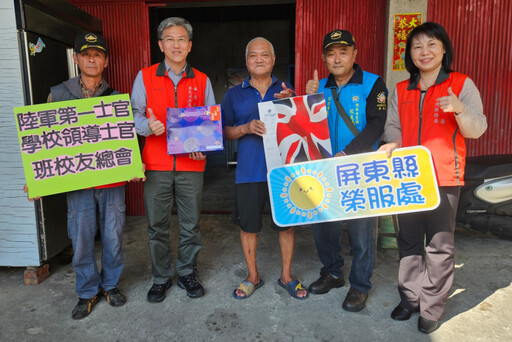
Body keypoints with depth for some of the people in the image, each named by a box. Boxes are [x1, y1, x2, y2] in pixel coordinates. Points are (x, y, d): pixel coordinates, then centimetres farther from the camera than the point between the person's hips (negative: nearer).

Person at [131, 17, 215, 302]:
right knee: (157, 225, 8)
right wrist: (148, 125, -18)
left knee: (191, 225, 9)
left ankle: (188, 273, 28)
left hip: (192, 164, 1)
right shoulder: (145, 77, 7)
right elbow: (134, 114, 5)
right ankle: (161, 277, 26)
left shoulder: (202, 81, 10)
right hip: (156, 164, 0)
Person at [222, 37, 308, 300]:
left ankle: (286, 276, 30)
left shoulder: (286, 91, 8)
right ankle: (253, 276, 30)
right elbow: (225, 132, 6)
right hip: (249, 171, 0)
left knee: (286, 224, 9)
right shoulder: (234, 95, 7)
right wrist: (247, 128, -14)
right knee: (248, 225, 9)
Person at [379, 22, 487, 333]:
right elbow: (394, 126, 11)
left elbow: (476, 130, -5)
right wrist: (392, 143, -11)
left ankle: (432, 308, 15)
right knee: (409, 240, 12)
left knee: (440, 244, 0)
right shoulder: (401, 90, 11)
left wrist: (459, 109, -24)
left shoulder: (461, 85, 0)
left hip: (444, 178, -4)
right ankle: (410, 297, 28)